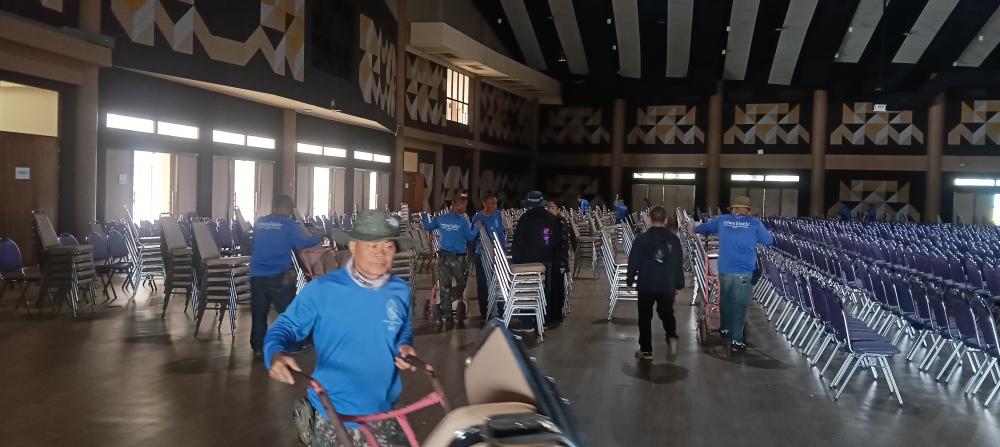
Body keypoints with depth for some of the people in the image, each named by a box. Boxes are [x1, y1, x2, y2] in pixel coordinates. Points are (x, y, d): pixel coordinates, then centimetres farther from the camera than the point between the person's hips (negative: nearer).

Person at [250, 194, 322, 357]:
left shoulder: (259, 222, 11)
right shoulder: (289, 224, -6)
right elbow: (301, 243, -15)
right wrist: (318, 238, 2)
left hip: (256, 274, 5)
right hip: (278, 275, -5)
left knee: (259, 312, 11)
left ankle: (258, 346, 15)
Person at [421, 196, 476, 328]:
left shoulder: (440, 219, 2)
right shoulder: (463, 221, -9)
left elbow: (427, 227, 17)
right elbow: (470, 238, -2)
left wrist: (424, 218, 35)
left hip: (443, 257, 4)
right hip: (458, 258, -4)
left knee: (445, 288, 7)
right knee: (460, 285, 14)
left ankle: (447, 319, 8)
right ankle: (442, 307, 2)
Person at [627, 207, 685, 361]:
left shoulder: (641, 239, -7)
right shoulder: (674, 240, 1)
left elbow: (633, 262, -4)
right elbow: (679, 264, 6)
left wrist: (630, 281, 8)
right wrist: (679, 285, 15)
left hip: (646, 286, -2)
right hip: (667, 286, 2)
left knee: (645, 317, 9)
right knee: (667, 313, 20)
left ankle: (646, 350, 11)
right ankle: (672, 336, -6)